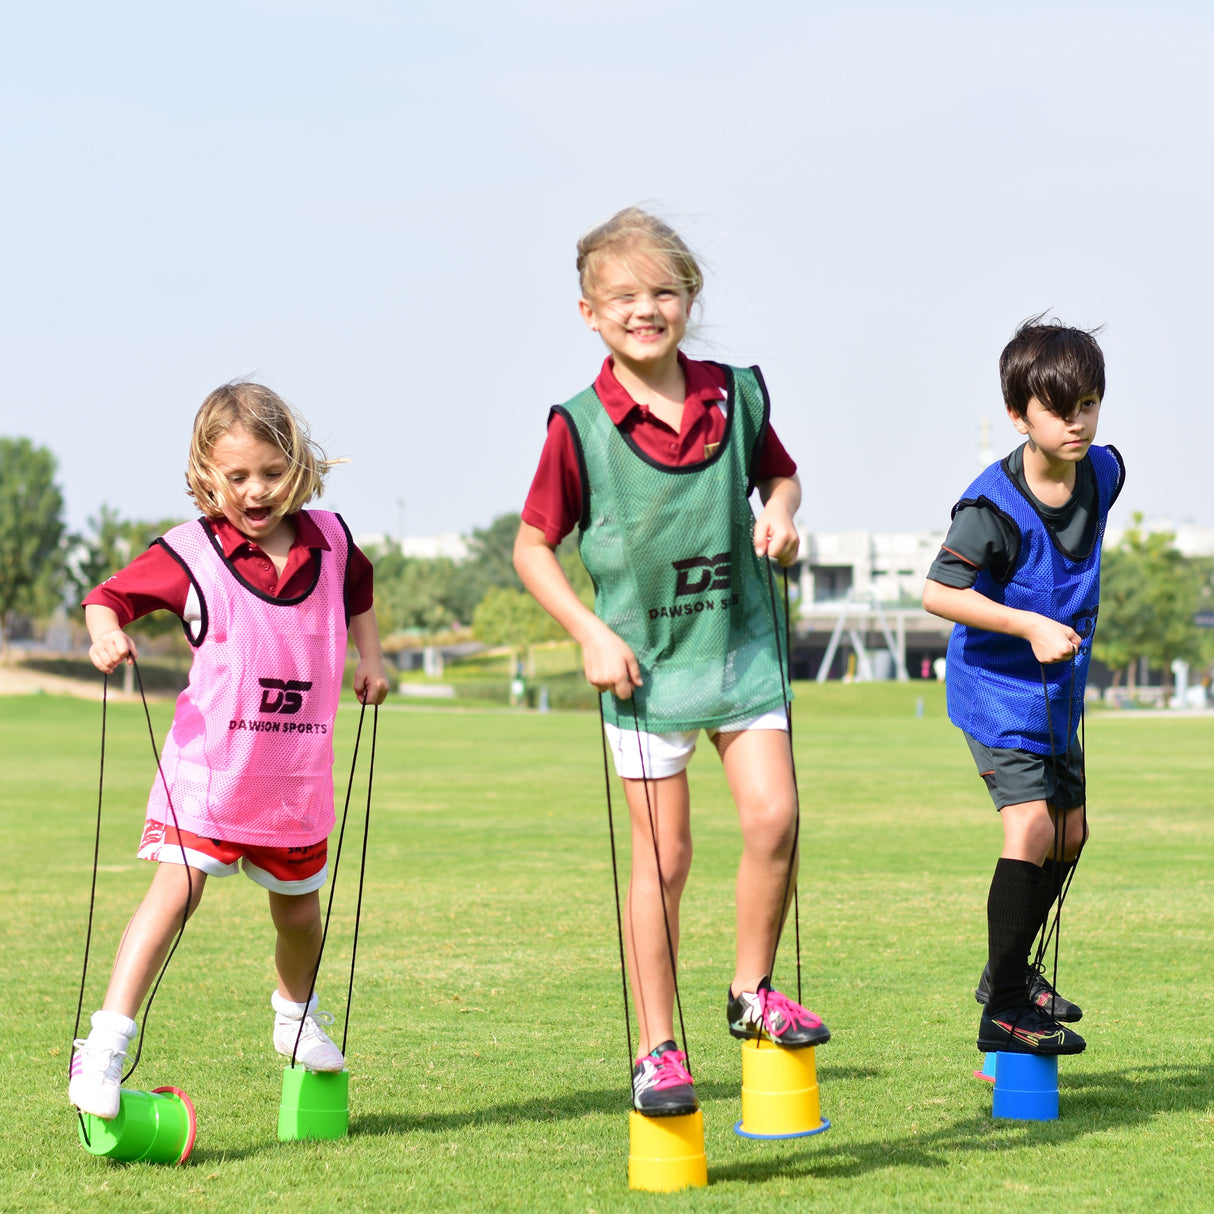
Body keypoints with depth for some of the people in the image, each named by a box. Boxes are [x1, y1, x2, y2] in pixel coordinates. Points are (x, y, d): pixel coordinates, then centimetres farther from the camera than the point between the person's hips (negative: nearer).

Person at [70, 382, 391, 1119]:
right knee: (178, 886, -19)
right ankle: (107, 1045, -21)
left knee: (299, 909, 18)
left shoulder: (329, 540, 3)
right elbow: (112, 595, -9)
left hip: (296, 774, 4)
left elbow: (358, 593, 25)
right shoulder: (192, 554, -10)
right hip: (208, 762, -4)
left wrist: (370, 659, 16)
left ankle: (296, 1015, 47)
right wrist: (107, 633, -29)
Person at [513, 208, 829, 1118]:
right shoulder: (580, 426, -9)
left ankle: (753, 991, 14)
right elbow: (533, 546, -1)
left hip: (740, 642, 3)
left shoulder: (736, 395, 0)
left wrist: (780, 514, -3)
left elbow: (779, 472, 19)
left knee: (773, 815, -9)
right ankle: (658, 1050, 11)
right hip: (643, 658, -3)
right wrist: (591, 635, -11)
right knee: (663, 854, 0)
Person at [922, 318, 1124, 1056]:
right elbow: (939, 591, -28)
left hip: (1057, 690, 8)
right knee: (1031, 829, -19)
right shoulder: (995, 504, -26)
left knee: (1070, 830, 17)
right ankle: (1004, 1010, -15)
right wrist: (1030, 626, -33)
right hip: (998, 689, -8)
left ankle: (1013, 970, 36)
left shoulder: (1103, 471, -5)